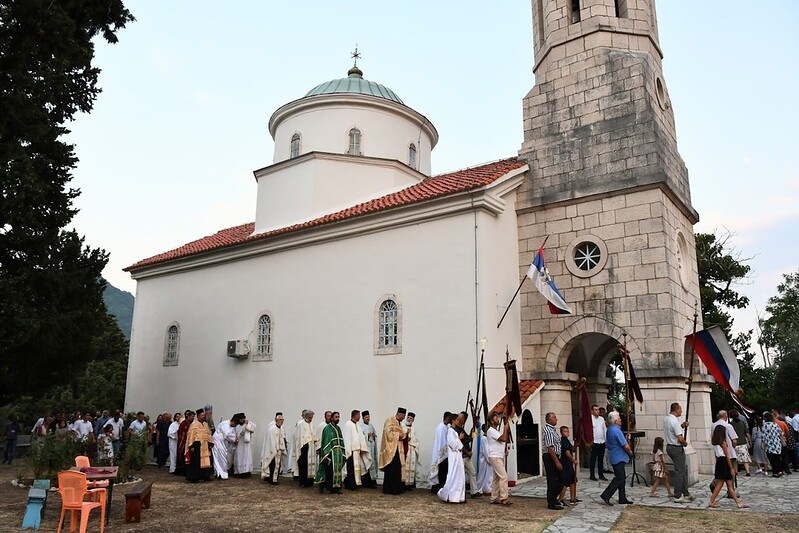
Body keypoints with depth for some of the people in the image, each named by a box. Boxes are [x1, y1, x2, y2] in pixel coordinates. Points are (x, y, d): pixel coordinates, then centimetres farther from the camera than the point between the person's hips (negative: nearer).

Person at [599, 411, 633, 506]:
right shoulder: (617, 431, -21)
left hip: (614, 457, 9)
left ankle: (622, 499, 20)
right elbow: (626, 446, -22)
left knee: (621, 478, 15)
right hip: (619, 458, -9)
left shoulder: (609, 430, 9)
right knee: (619, 478, -5)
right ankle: (606, 495, -6)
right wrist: (630, 452, -1)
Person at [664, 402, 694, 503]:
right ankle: (678, 497, 3)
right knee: (679, 472, -2)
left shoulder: (666, 418, 7)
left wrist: (682, 426, 7)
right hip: (677, 448, -9)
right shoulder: (675, 421, -22)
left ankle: (686, 494, 25)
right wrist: (685, 443, -4)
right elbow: (680, 438, -25)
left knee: (683, 471, 18)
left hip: (669, 446, 9)